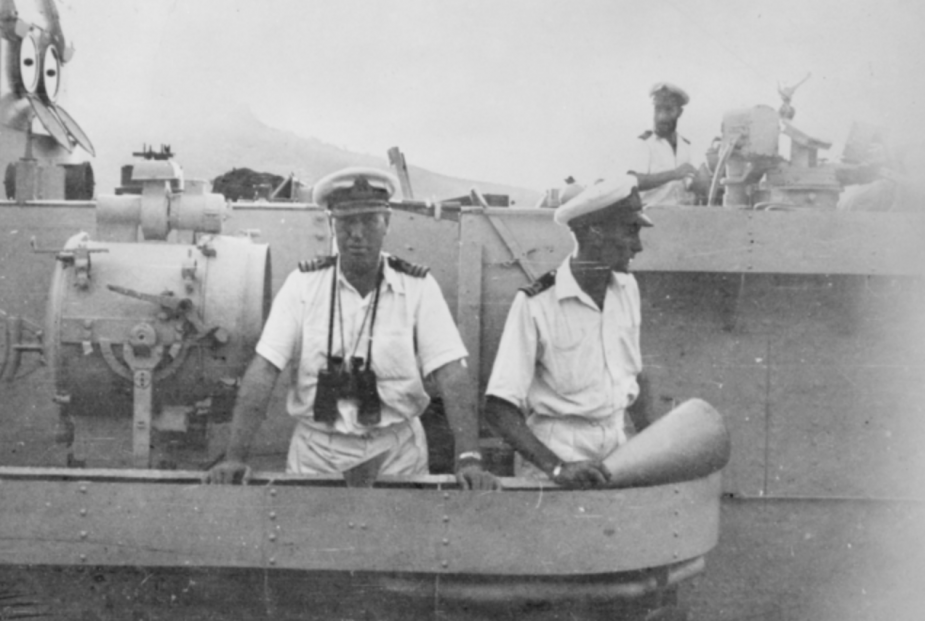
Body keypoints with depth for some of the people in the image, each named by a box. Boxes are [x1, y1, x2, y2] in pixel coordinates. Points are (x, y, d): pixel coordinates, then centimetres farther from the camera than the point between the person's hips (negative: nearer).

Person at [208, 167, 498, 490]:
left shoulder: (418, 286, -5)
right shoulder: (303, 283, -4)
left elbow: (451, 375, -11)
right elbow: (263, 371, -8)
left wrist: (469, 459, -22)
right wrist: (235, 458, -16)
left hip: (396, 452, 0)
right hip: (316, 451, 0)